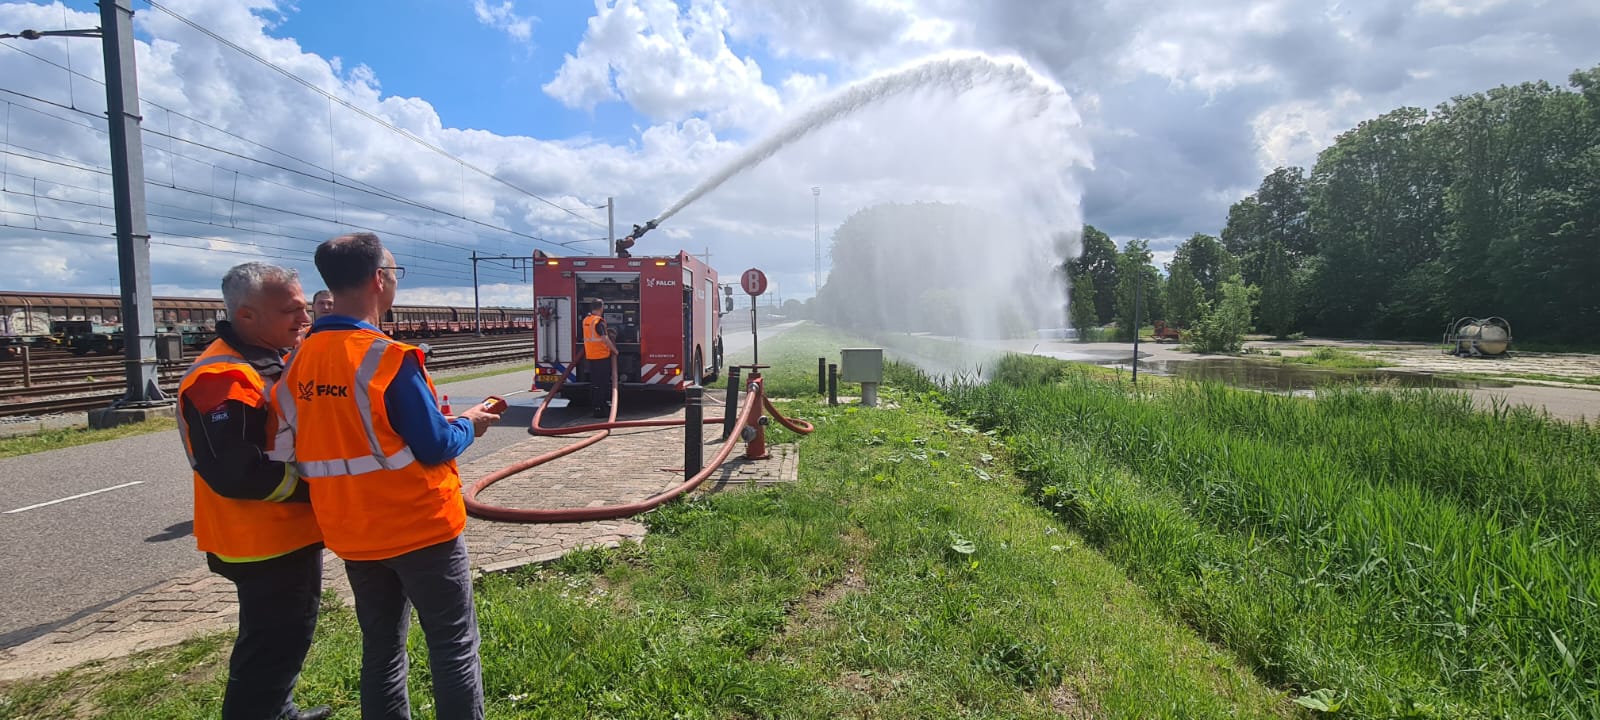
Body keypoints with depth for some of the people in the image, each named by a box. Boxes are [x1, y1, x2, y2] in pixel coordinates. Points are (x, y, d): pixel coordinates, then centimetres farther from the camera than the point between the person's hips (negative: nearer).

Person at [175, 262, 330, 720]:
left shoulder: (270, 361, 9)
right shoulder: (224, 380, -24)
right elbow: (234, 472, -30)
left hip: (289, 534, 10)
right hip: (264, 544, -10)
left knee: (288, 636, 25)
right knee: (272, 647, 1)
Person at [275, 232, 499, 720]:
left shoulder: (299, 362, 1)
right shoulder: (386, 357, -21)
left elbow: (336, 437, 10)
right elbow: (434, 448, -19)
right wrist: (468, 425, 1)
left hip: (351, 533, 7)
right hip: (419, 527, -7)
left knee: (381, 648, 19)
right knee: (454, 647, 6)